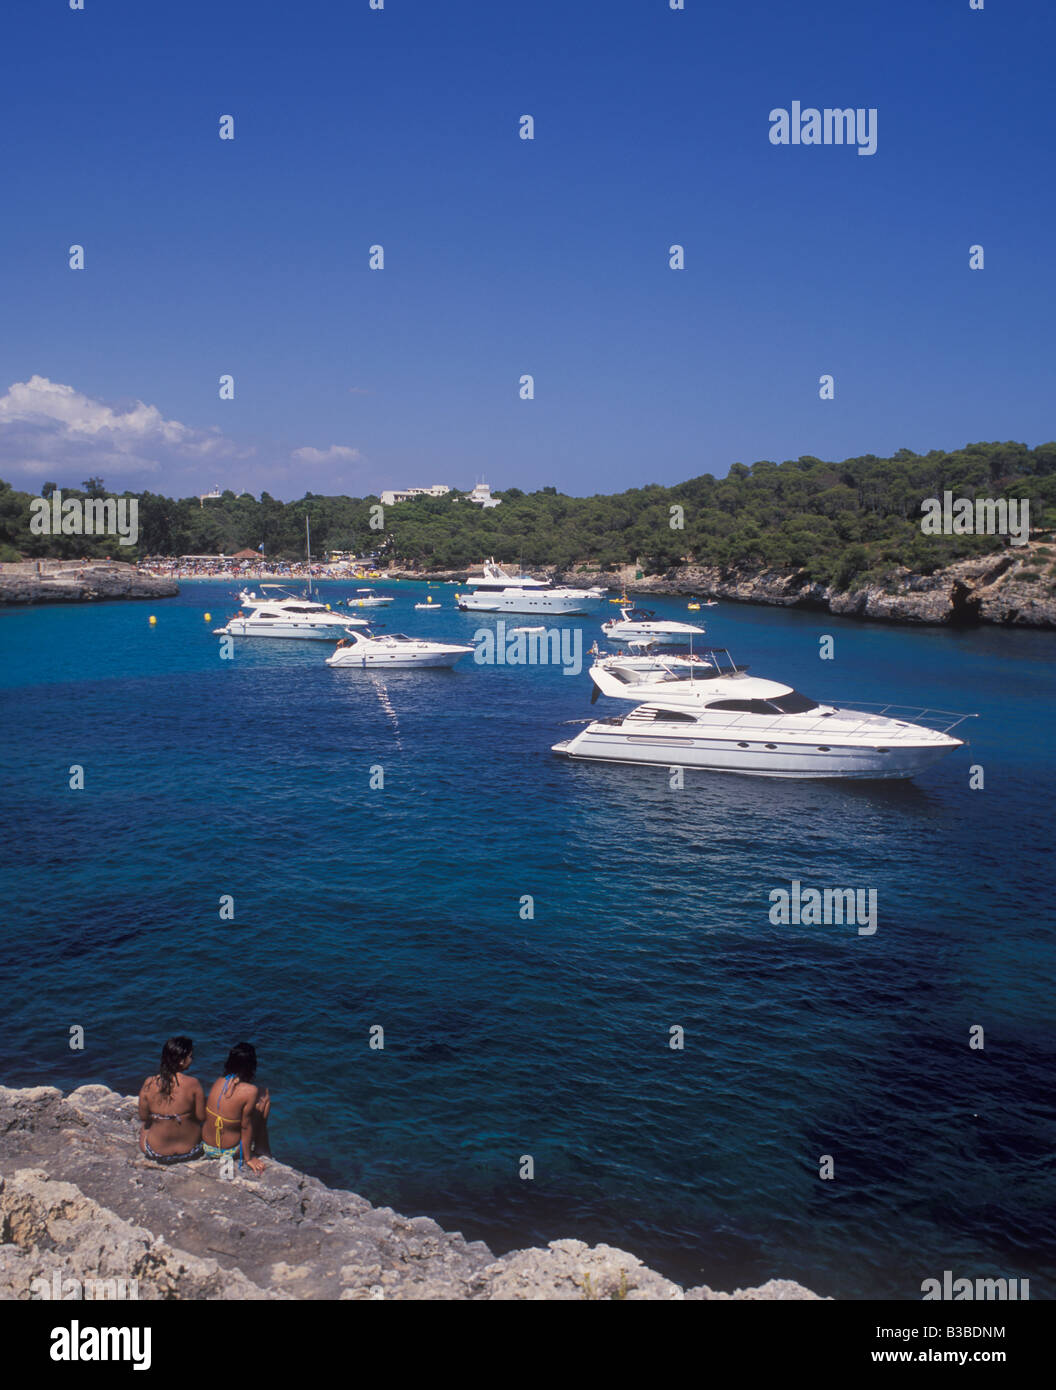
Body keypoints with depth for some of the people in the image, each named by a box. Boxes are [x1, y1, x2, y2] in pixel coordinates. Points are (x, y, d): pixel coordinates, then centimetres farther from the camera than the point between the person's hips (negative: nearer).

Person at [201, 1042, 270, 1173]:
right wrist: (248, 1158, -3)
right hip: (230, 1152, -5)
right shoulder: (250, 1091, -25)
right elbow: (246, 1126, -16)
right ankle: (264, 1153, 28)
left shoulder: (218, 1081, -10)